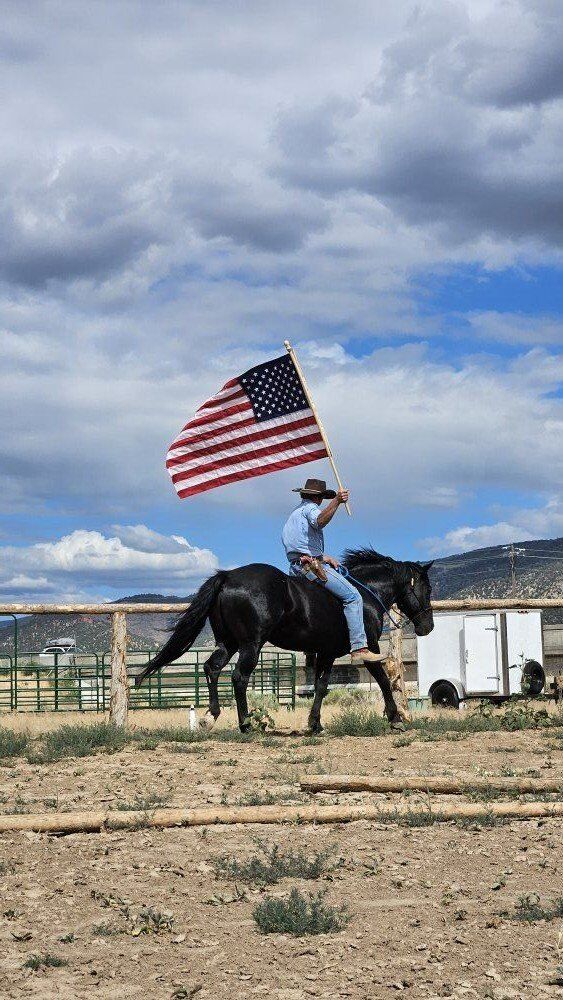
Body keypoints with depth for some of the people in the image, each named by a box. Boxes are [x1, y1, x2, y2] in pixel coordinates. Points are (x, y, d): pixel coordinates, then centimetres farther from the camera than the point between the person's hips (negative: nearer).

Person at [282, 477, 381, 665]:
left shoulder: (294, 513, 27)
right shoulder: (310, 507, -3)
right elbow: (320, 520, -29)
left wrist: (324, 558, 23)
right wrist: (336, 501, -41)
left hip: (295, 566, 10)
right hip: (311, 564, -10)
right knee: (353, 596, -12)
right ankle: (359, 648, -23)